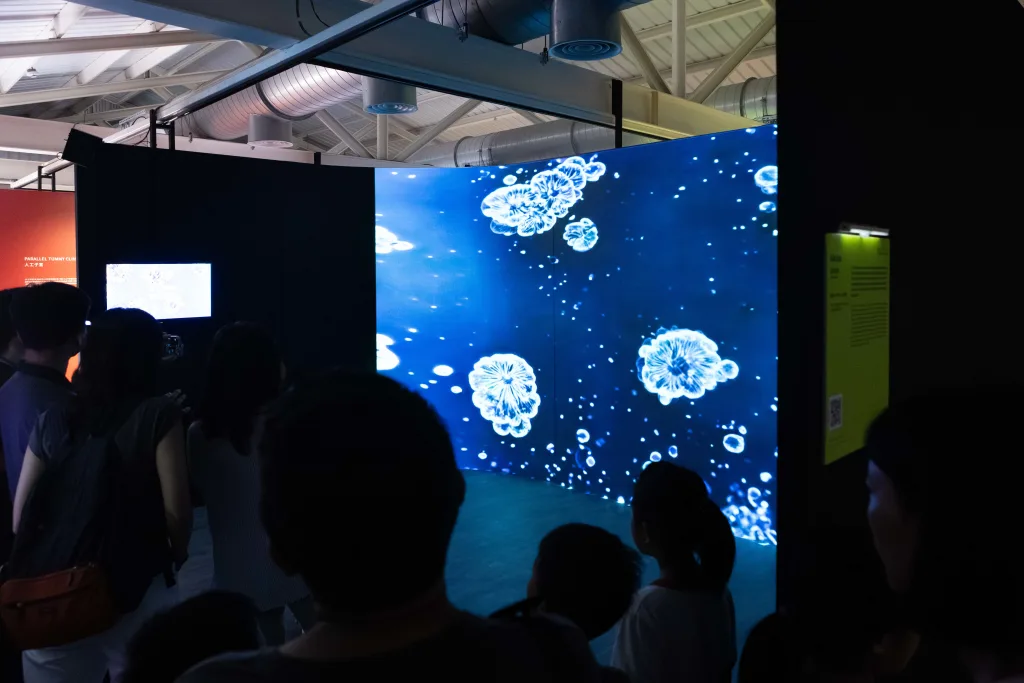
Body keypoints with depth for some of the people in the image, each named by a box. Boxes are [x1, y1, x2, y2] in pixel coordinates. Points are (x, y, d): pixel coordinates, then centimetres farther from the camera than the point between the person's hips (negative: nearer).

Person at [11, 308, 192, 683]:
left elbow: (21, 511, 3)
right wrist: (177, 555, 5)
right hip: (138, 589, -3)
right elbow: (176, 509, -14)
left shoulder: (54, 419, 1)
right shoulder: (158, 414, -11)